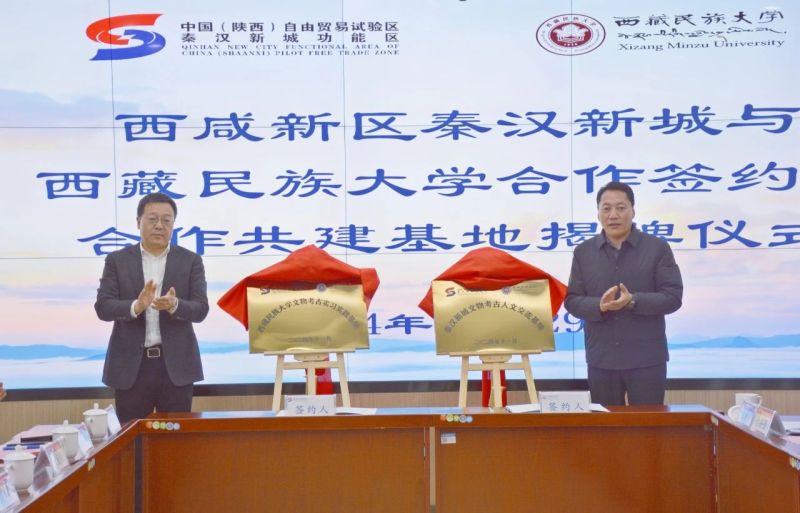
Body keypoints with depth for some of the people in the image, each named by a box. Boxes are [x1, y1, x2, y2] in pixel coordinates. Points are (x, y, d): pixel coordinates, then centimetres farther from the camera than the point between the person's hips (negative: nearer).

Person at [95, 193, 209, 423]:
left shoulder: (191, 260, 4)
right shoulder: (117, 260, 5)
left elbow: (200, 310, -3)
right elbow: (103, 307, -4)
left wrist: (174, 305, -24)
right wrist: (136, 306, -23)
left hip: (176, 364, 0)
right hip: (131, 365, 0)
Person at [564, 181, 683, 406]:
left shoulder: (657, 248, 0)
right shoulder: (583, 252, 7)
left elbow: (673, 297, -5)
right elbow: (572, 300, 4)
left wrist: (633, 301, -20)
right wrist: (599, 306, -17)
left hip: (647, 359, -2)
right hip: (601, 360, 2)